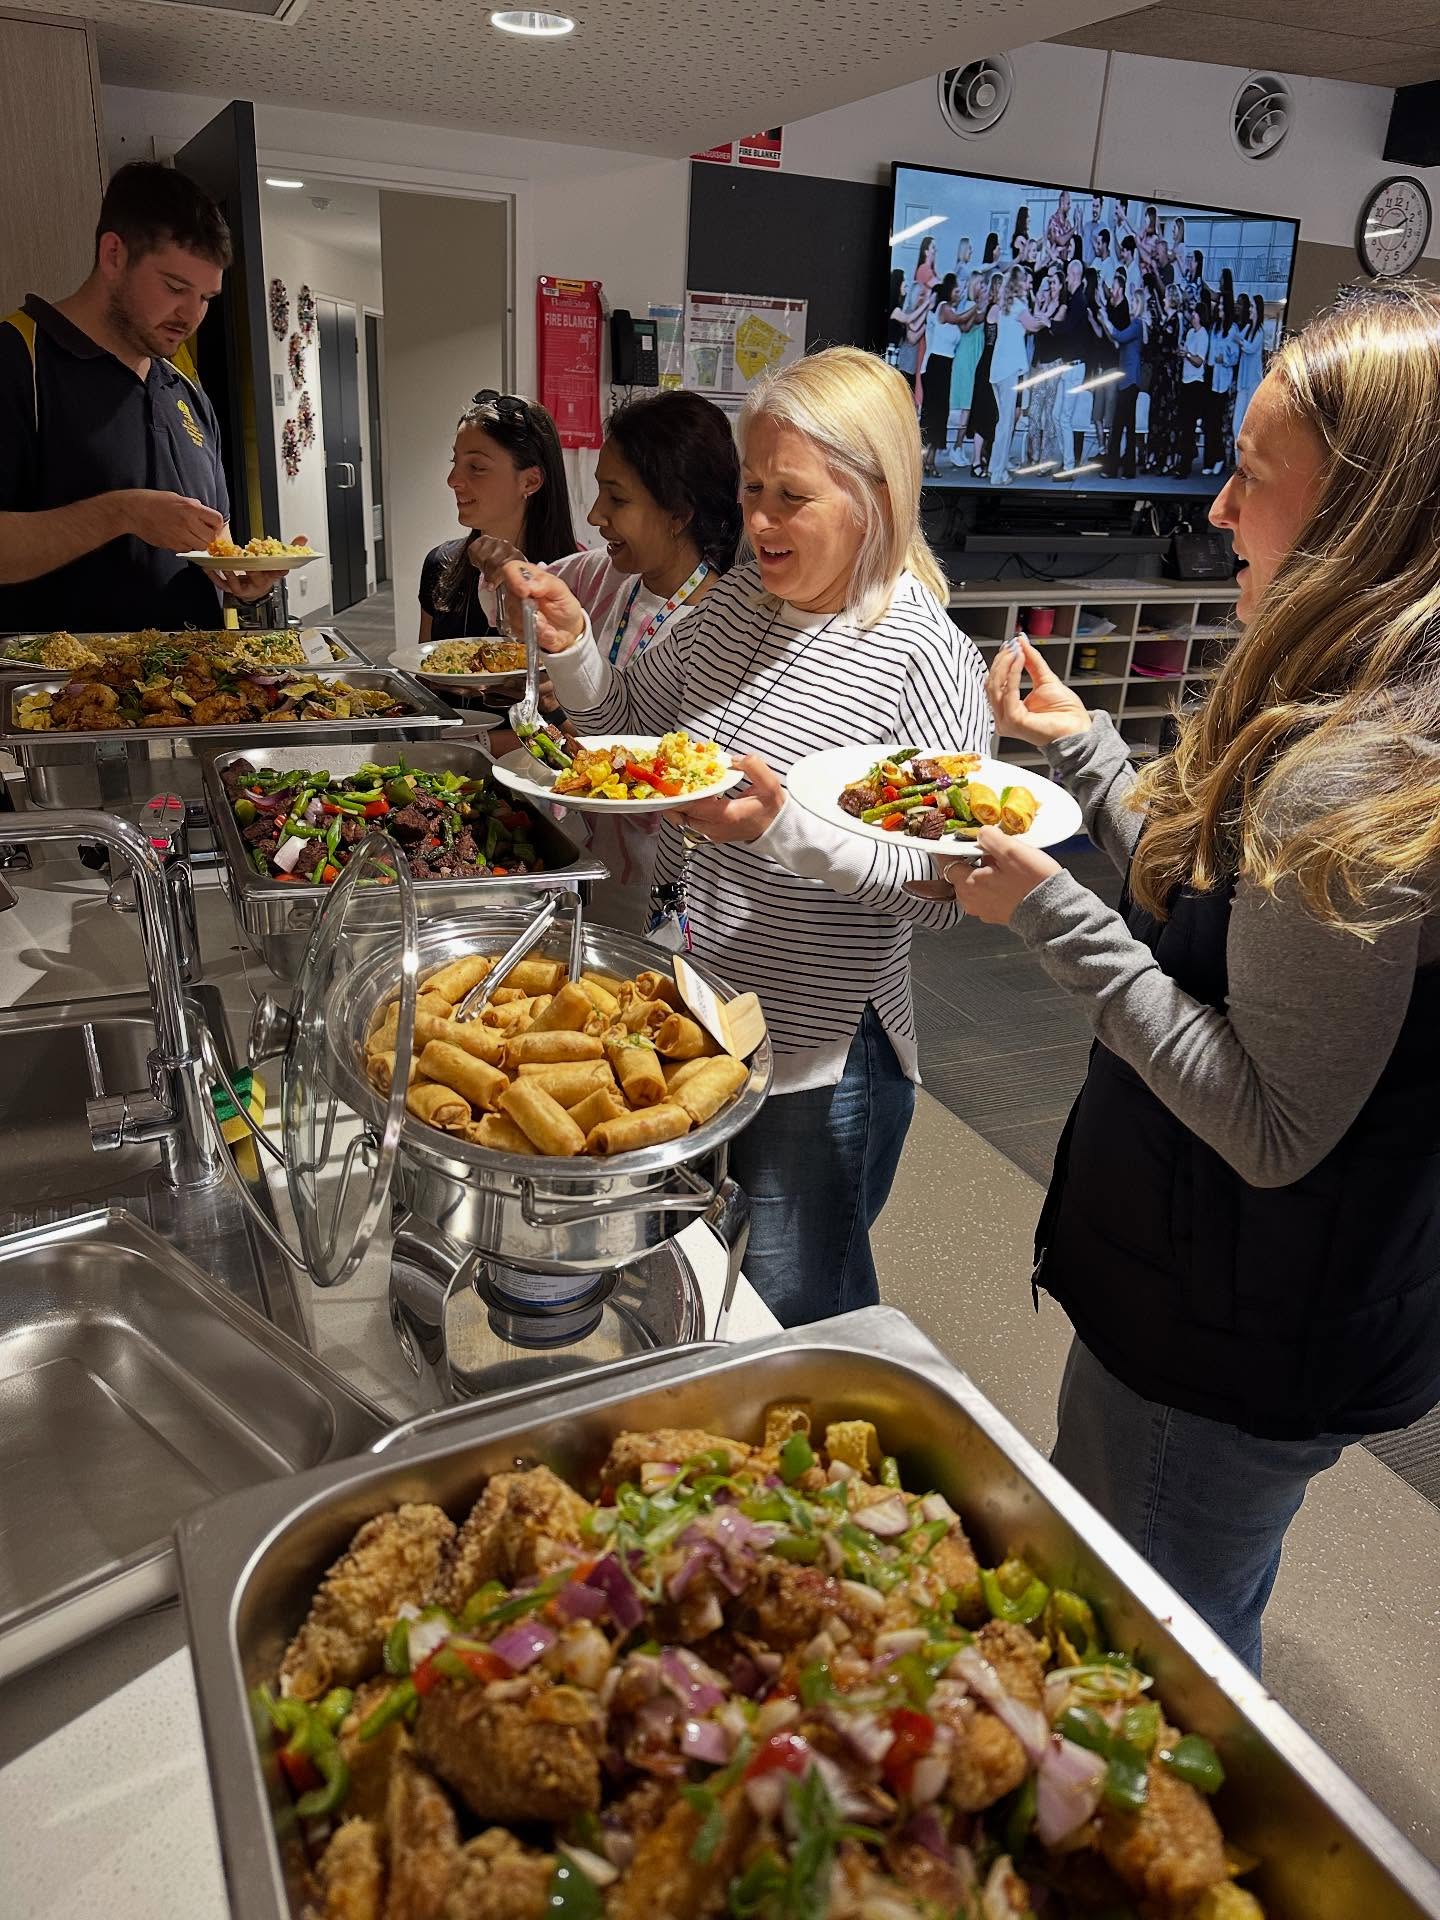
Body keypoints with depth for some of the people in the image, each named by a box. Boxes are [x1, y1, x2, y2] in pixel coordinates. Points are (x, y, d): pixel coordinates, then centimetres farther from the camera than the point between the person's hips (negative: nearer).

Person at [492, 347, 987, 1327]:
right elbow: (632, 725, 12)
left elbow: (945, 889, -21)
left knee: (790, 1307, 14)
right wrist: (574, 647, -6)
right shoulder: (737, 600, 0)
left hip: (816, 1060, -7)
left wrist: (787, 823, -32)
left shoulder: (926, 658, -20)